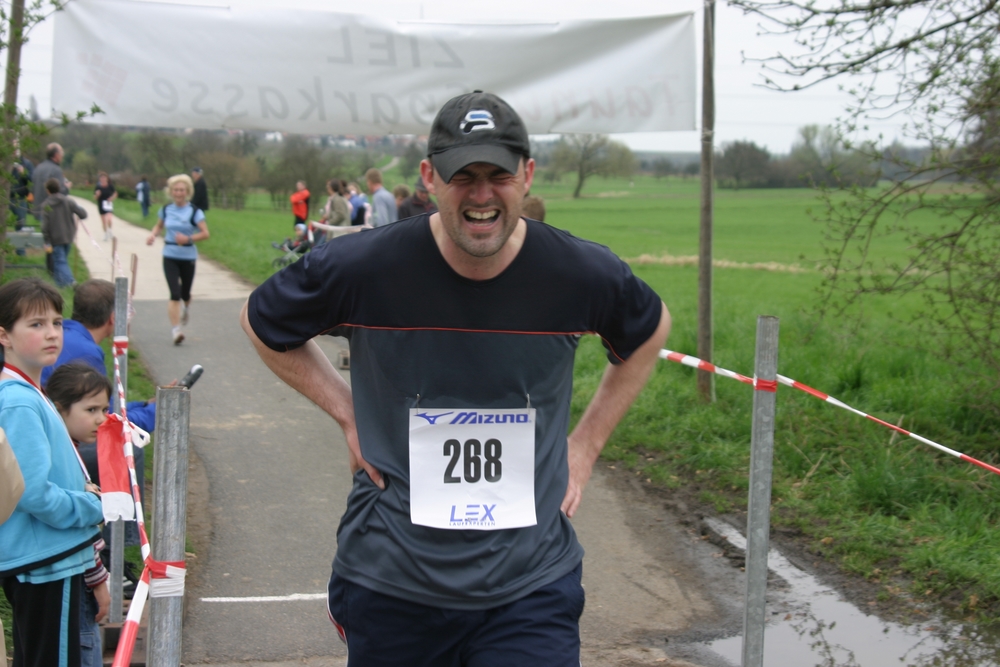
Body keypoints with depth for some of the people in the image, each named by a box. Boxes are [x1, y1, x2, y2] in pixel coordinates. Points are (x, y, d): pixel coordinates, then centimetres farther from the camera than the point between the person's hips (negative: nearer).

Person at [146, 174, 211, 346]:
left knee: (185, 294, 12)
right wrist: (153, 234, 1)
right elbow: (159, 225, 22)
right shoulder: (166, 210, 3)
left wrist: (188, 238, -26)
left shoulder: (194, 211, -6)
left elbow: (205, 233, -11)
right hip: (170, 257, 1)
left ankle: (184, 309, 50)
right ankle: (175, 330, -11)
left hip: (188, 257, -1)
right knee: (175, 294, -13)